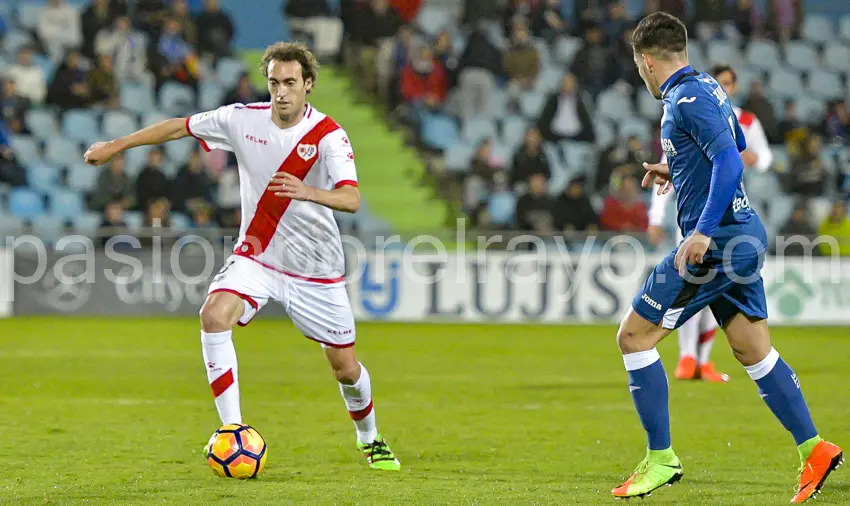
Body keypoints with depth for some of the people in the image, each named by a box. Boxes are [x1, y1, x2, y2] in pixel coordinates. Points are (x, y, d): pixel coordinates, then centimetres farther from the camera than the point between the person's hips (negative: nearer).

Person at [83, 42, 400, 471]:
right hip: (255, 255, 2)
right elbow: (179, 127, 7)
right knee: (215, 315, -26)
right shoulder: (243, 119, -7)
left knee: (344, 365, 4)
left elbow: (351, 199, -31)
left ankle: (369, 440, 35)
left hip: (315, 267, -2)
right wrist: (115, 146, 10)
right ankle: (232, 429, -20)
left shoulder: (328, 135, -17)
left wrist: (306, 191, -50)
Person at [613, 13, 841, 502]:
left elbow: (730, 162, -25)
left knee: (634, 336, -4)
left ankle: (660, 459, -2)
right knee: (754, 352, 14)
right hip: (744, 234, 10)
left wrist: (703, 232, -30)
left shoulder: (688, 100, -14)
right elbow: (736, 148, 32)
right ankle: (814, 449, 11)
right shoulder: (708, 87, 15)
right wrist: (677, 171, 33)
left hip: (717, 241, -10)